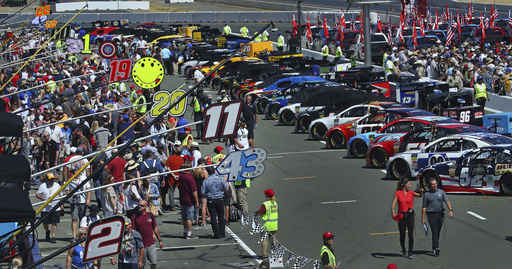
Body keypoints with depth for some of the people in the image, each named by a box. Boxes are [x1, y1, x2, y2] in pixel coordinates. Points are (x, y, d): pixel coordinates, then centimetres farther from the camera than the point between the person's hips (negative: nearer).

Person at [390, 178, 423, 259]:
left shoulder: (411, 193, 5)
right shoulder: (398, 193, -1)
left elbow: (420, 195, -10)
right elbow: (393, 203, -9)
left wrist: (421, 191, -32)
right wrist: (393, 212, -25)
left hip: (410, 215, 1)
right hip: (401, 215, -1)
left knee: (411, 234, -7)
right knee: (402, 235, 5)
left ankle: (410, 253, -2)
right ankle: (404, 251, 28)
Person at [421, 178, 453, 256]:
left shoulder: (441, 192, 9)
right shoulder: (426, 195, 2)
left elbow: (447, 201, 2)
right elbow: (424, 207, 3)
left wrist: (450, 210, -14)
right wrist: (423, 218, 0)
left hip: (440, 214, 3)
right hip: (431, 214, -3)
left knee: (438, 232, 9)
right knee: (435, 232, -13)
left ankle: (434, 248, 22)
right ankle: (436, 248, -21)